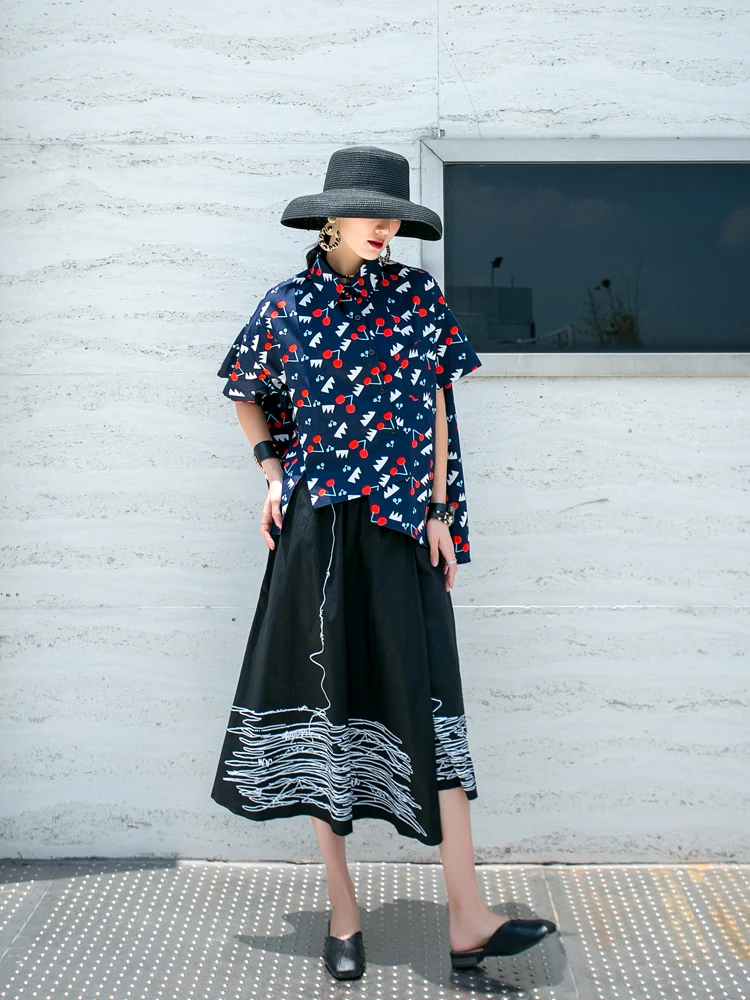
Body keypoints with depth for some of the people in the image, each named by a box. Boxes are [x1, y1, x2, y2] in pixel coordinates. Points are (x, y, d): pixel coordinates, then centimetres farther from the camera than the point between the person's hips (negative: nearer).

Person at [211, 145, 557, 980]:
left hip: (402, 529, 0)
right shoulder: (287, 305, 4)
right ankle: (343, 915, 15)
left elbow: (436, 409, 8)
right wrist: (272, 471, 5)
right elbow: (248, 395, 19)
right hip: (318, 530, 0)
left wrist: (441, 513, 3)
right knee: (326, 701, 4)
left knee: (428, 706, -4)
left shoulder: (419, 298, 5)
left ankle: (467, 919, -1)